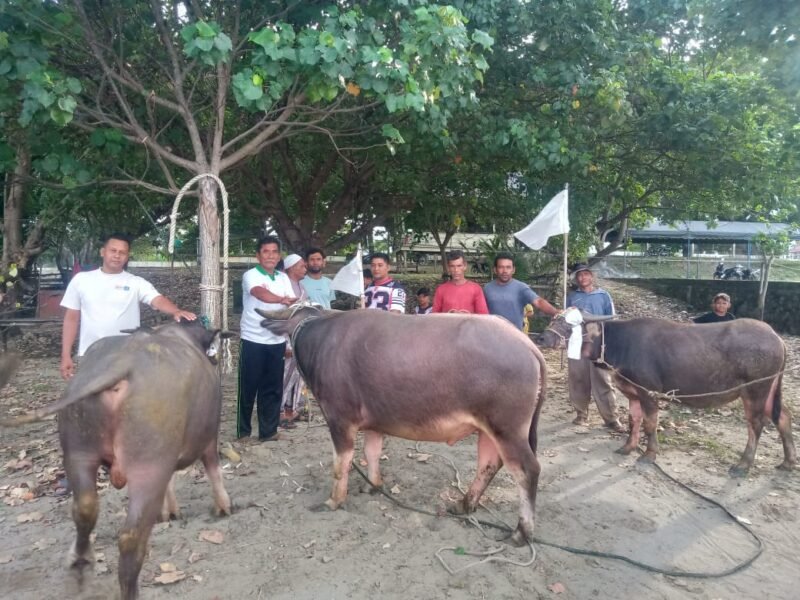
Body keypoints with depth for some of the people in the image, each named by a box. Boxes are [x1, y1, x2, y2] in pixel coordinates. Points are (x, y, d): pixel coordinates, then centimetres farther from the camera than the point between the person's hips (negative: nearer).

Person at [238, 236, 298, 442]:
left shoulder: (283, 278, 10)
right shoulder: (251, 276, -8)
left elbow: (291, 304, 2)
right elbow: (261, 294, -29)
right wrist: (282, 300, -46)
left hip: (277, 341, 5)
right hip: (253, 341, -5)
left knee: (273, 388, 9)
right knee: (248, 388, 5)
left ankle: (269, 431, 20)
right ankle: (243, 432, 18)